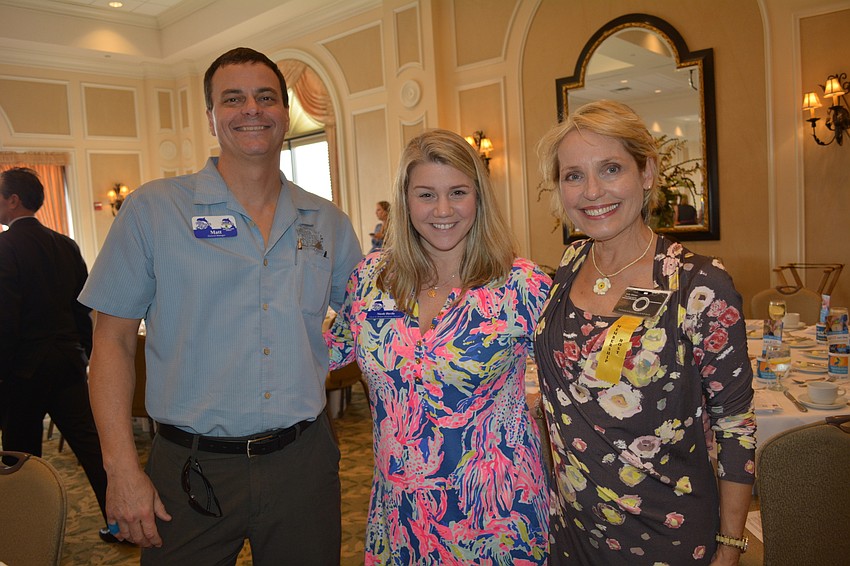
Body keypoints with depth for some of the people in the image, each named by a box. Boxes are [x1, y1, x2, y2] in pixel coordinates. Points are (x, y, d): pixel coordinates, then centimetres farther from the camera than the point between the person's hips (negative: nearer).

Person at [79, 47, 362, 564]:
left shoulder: (329, 222, 4)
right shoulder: (152, 210, -4)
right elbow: (113, 341, -4)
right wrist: (123, 468, -8)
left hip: (303, 461, 3)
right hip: (193, 469, -2)